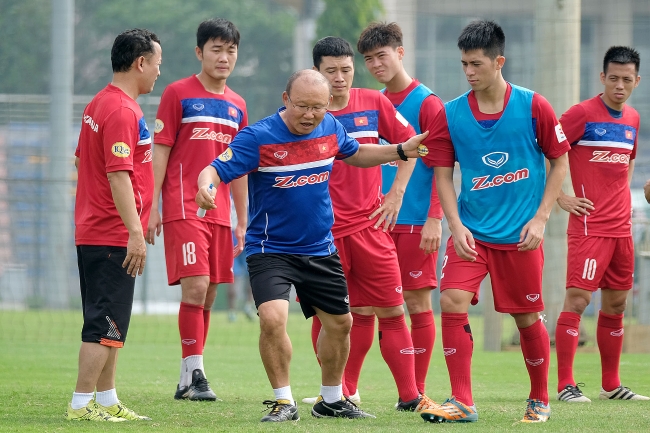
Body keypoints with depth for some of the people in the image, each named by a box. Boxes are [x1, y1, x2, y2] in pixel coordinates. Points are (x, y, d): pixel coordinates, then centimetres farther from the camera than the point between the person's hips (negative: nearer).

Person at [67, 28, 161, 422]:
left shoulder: (99, 104, 14)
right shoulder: (122, 111, -17)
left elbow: (82, 160, 22)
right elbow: (118, 175, -24)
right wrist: (135, 231, -25)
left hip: (92, 233, 10)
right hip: (113, 237, -10)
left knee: (108, 323, 15)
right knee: (105, 326, -7)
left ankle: (107, 400, 20)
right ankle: (82, 405, -5)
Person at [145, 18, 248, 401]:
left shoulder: (237, 105, 14)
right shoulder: (178, 94, -1)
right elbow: (160, 151, -3)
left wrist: (243, 221, 18)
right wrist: (152, 208, -9)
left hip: (220, 212, 6)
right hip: (184, 208, -6)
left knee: (208, 295, 6)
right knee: (195, 286, -16)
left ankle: (189, 380, 12)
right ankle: (193, 372, -13)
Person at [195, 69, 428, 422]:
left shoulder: (330, 129, -2)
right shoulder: (258, 137, -19)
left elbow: (355, 154, 19)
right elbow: (217, 169, -25)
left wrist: (401, 151, 8)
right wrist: (206, 185, -48)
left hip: (320, 249, 6)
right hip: (270, 250, -6)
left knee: (339, 323, 15)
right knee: (272, 318, -25)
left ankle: (331, 400, 37)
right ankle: (284, 402, -7)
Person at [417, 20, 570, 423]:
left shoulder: (533, 106, -6)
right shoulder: (450, 114, -2)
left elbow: (559, 163, 2)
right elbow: (443, 174, 4)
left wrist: (541, 219, -6)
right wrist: (456, 225, -9)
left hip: (521, 235, -1)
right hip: (471, 232, 1)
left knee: (527, 317, 6)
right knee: (452, 302, -17)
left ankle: (540, 399, 28)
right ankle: (462, 402, -10)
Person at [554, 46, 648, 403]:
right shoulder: (583, 114, -9)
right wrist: (560, 197, -12)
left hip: (621, 226, 7)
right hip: (589, 224, -7)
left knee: (616, 304, 11)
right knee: (577, 299, -12)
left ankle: (611, 385, 19)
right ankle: (565, 385, -11)